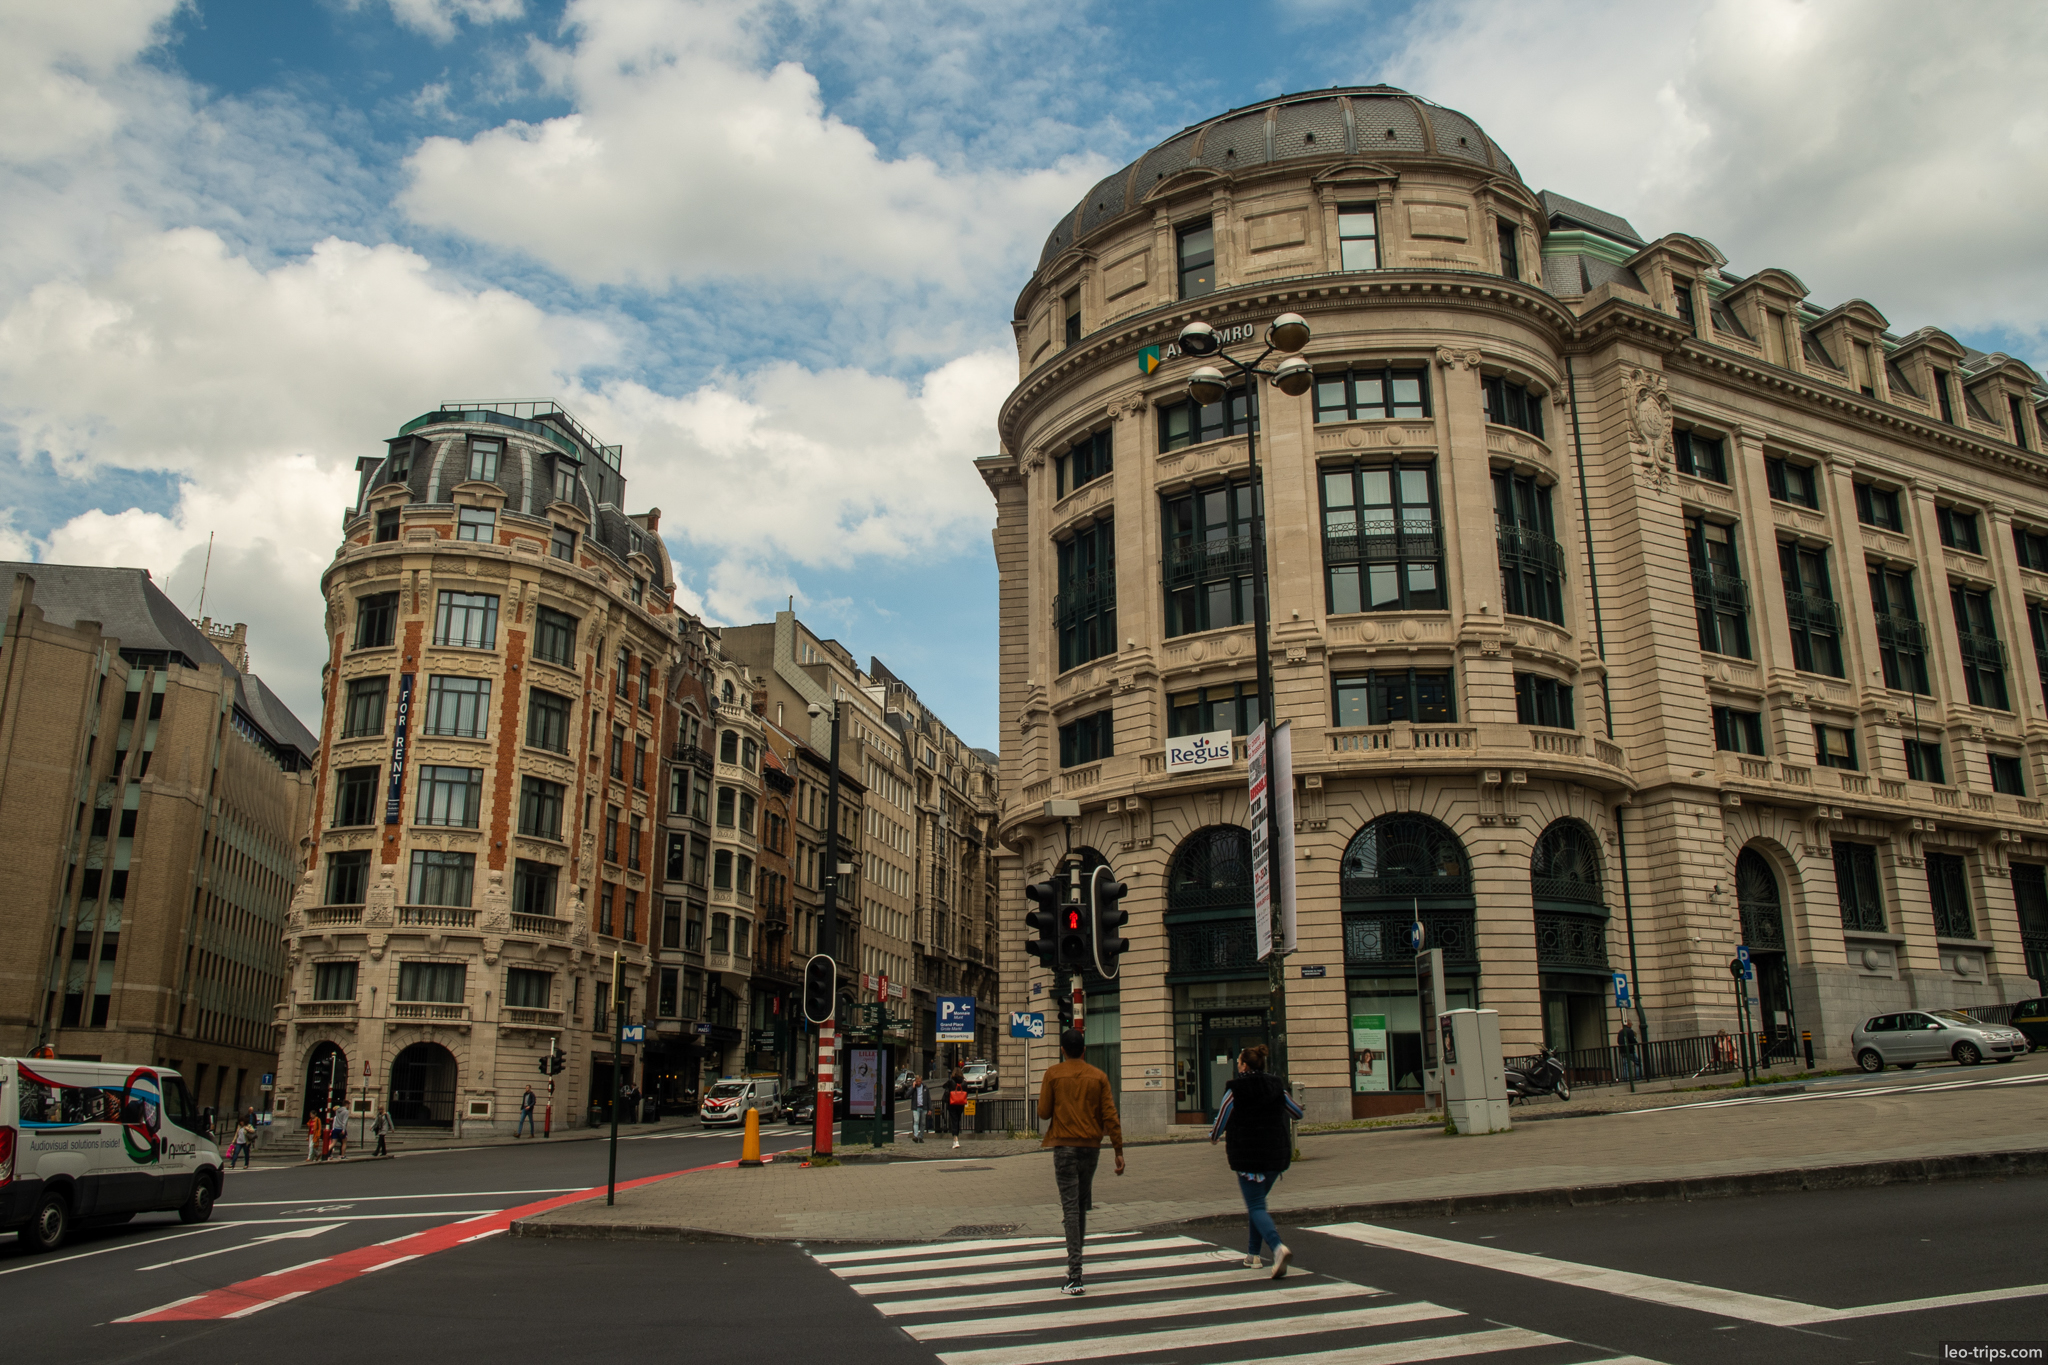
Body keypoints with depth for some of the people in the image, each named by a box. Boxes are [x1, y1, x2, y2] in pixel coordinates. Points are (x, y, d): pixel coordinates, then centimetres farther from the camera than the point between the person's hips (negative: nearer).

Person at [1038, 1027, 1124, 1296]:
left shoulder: (1053, 1074, -3)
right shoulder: (1098, 1076, 3)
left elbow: (1044, 1112, -3)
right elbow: (1110, 1116, -2)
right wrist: (1119, 1151, 1)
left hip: (1064, 1145, -3)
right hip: (1091, 1146, 3)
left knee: (1070, 1207, -6)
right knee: (1082, 1205, 19)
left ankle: (1075, 1277, -13)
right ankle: (1075, 1260, 31)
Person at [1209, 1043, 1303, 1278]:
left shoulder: (1234, 1090, -8)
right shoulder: (1277, 1087, 3)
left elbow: (1220, 1124, -1)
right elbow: (1298, 1113, 18)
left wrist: (1214, 1138, 21)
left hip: (1247, 1156, -5)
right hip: (1276, 1155, 5)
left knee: (1256, 1206, -3)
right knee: (1258, 1202, 21)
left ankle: (1278, 1247, -27)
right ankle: (1253, 1255, 24)